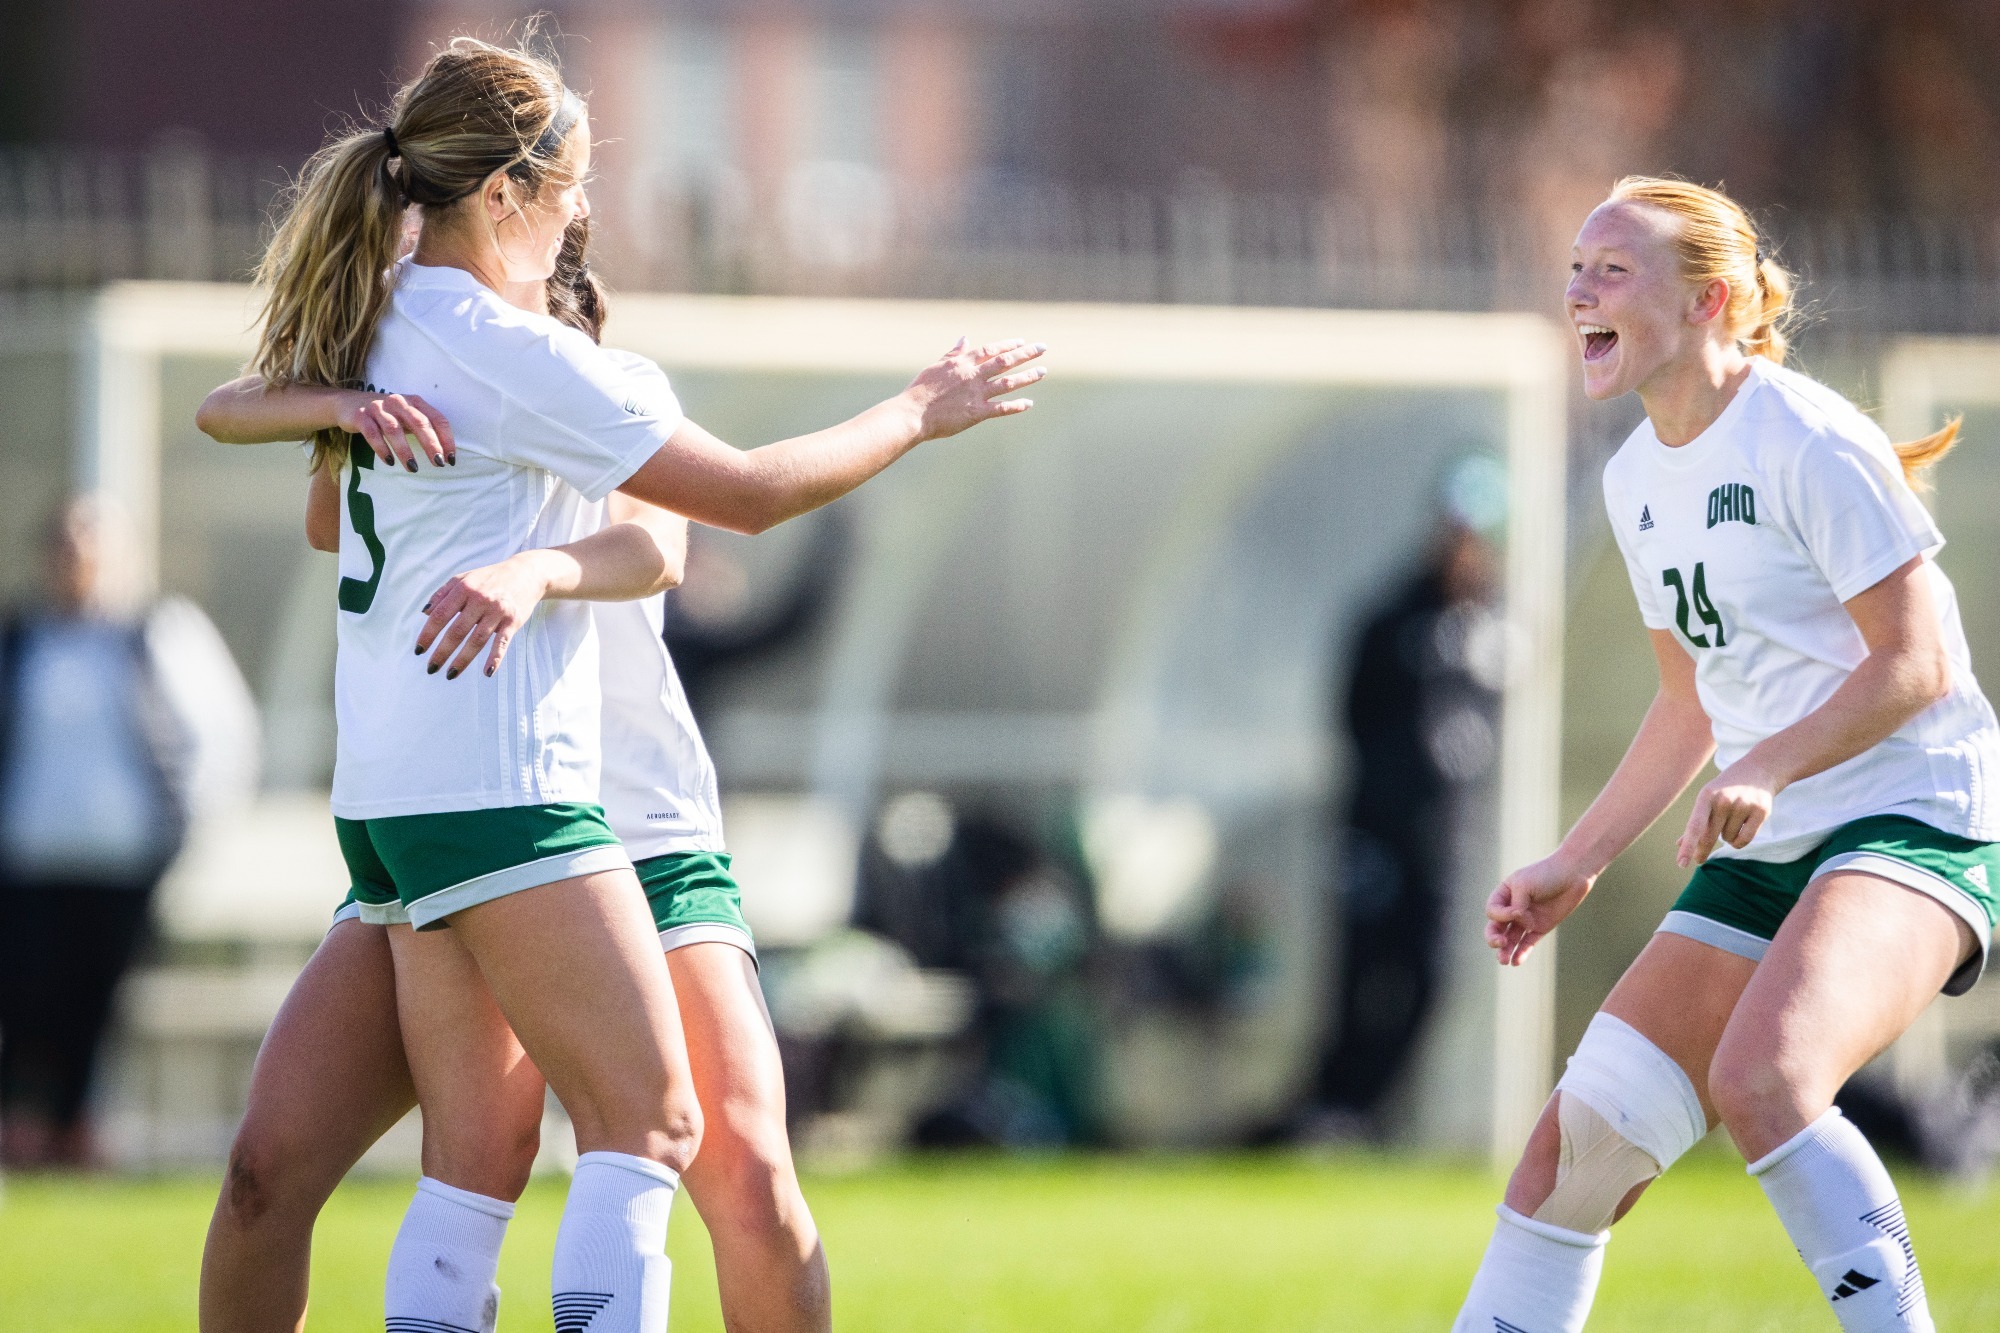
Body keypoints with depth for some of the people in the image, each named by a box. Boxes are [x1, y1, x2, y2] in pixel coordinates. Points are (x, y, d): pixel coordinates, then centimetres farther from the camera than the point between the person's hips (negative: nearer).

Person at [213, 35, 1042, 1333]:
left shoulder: (372, 325, 11)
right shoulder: (511, 352, -13)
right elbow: (747, 491, -9)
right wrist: (915, 415, 4)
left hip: (389, 789, 9)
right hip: (500, 786, -9)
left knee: (469, 1159, 6)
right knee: (648, 1122, -7)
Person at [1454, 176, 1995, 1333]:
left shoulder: (1810, 443, -14)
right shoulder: (1639, 479, 12)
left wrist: (1763, 770, -27)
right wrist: (1576, 866, 19)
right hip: (1768, 852, 8)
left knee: (1758, 1076, -33)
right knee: (1580, 1142, -1)